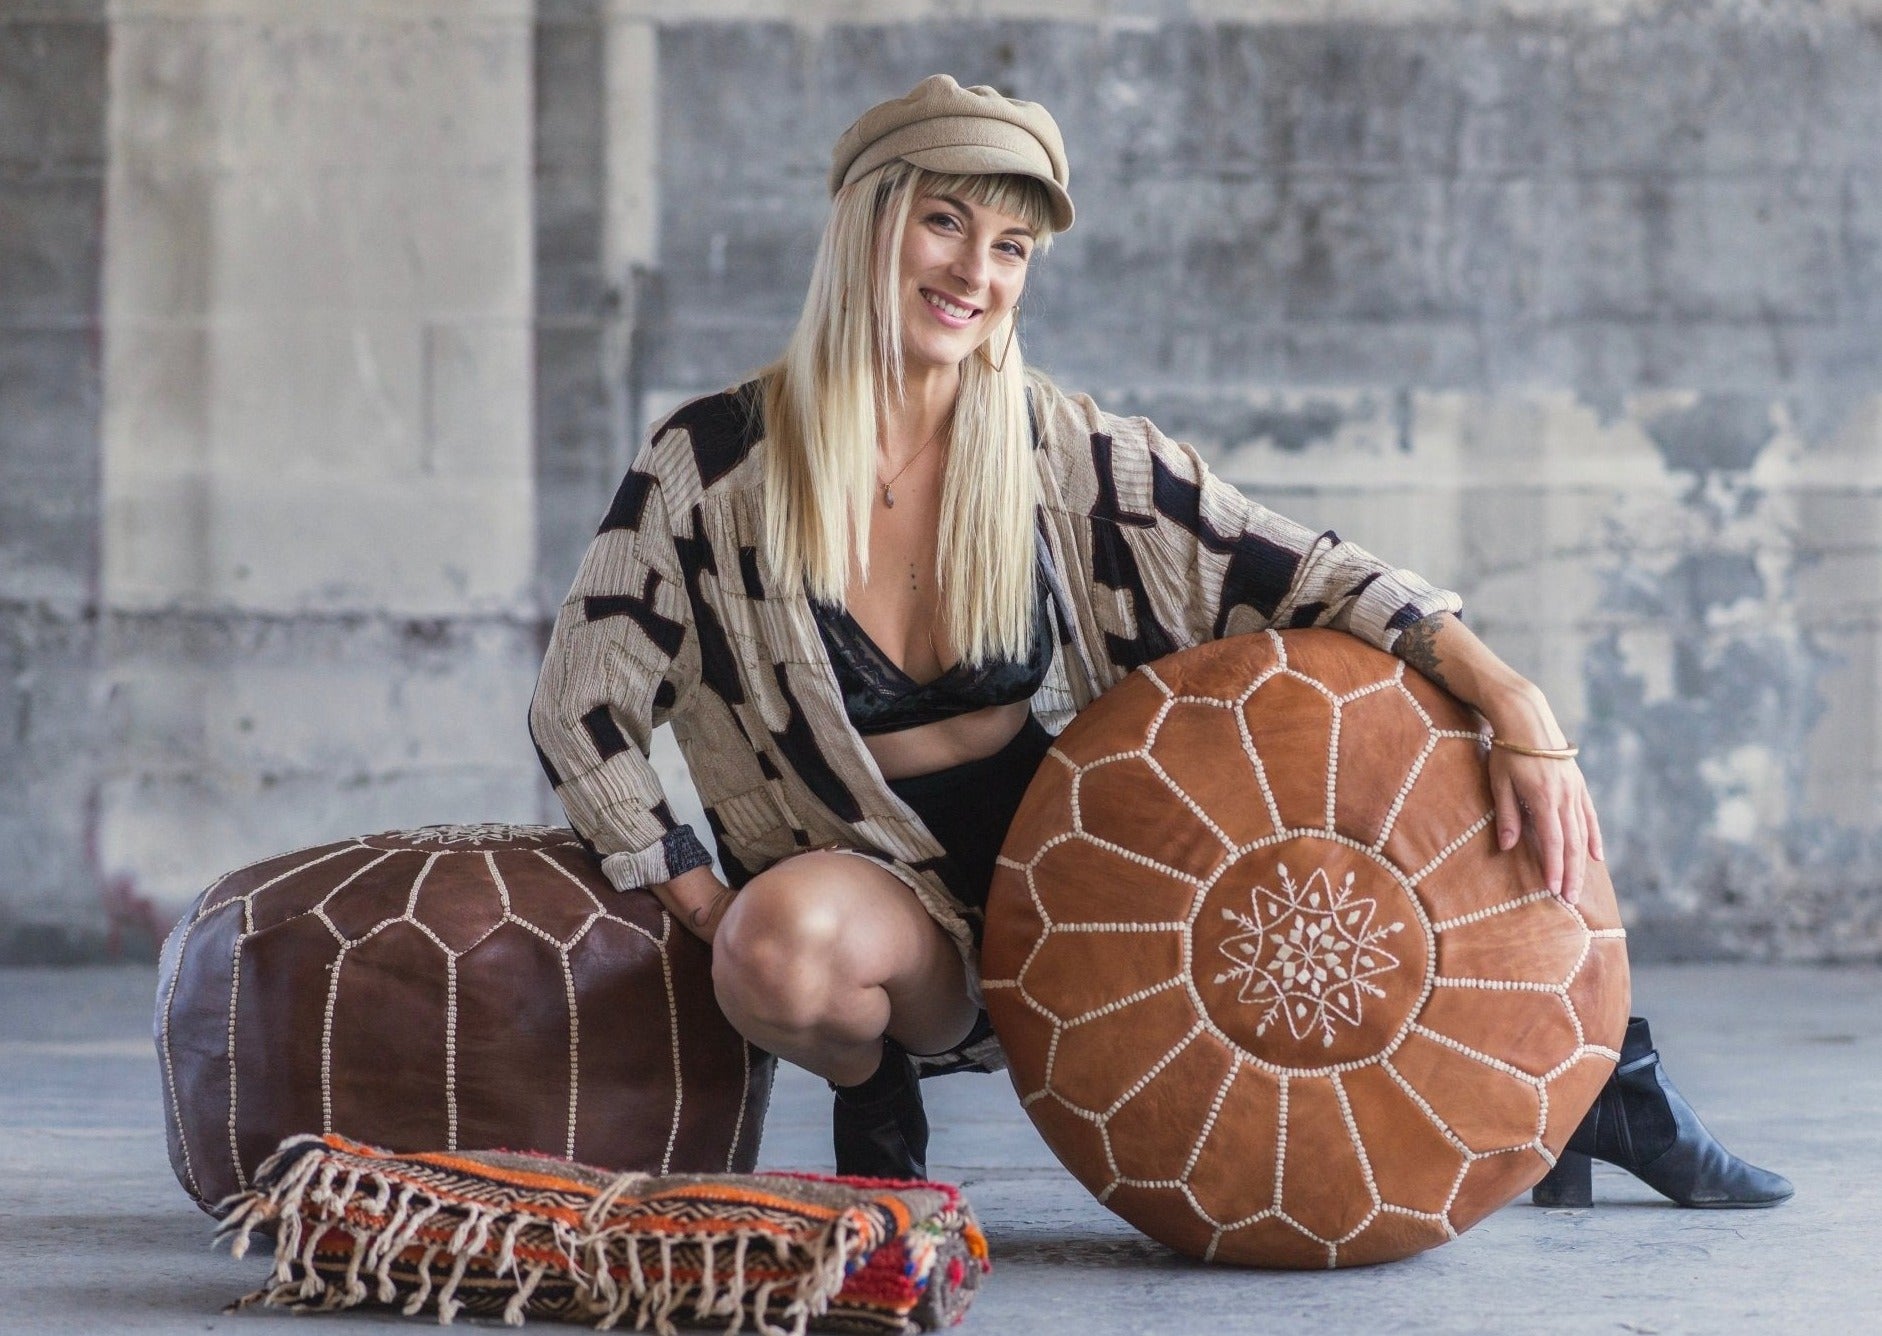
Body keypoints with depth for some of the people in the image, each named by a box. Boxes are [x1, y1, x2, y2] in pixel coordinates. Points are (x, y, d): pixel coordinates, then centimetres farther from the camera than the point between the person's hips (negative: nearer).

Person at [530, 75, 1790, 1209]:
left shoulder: (1064, 450, -5)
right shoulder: (711, 467, -9)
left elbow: (1303, 570, -7)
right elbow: (584, 712, -4)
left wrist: (1519, 711, -20)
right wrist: (719, 919, -14)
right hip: (878, 907, -2)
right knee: (789, 938, -39)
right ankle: (873, 1095, -4)